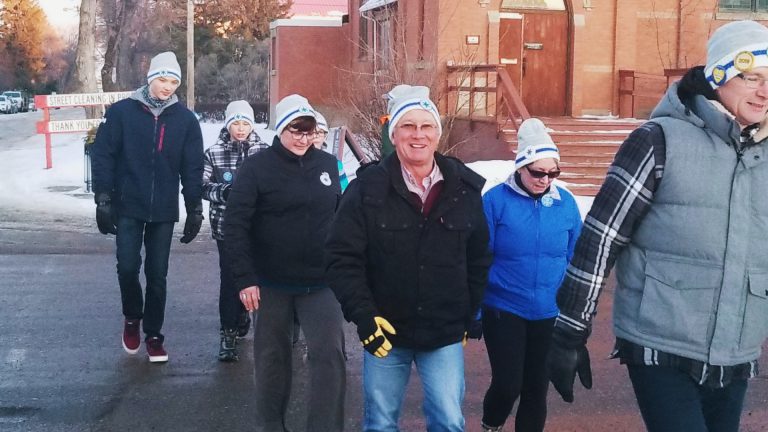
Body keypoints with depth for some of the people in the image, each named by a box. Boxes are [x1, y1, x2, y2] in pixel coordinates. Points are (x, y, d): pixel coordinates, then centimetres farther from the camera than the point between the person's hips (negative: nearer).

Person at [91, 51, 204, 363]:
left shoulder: (185, 119, 1)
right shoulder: (121, 112, -4)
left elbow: (192, 168, 3)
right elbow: (103, 156, -3)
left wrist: (195, 209, 1)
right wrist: (103, 199, -8)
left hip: (164, 211, 1)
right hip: (127, 208, -1)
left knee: (157, 275, 6)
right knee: (127, 267, -6)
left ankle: (153, 335, 19)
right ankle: (132, 317, 22)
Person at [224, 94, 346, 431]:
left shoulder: (328, 164, 5)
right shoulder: (256, 167, -6)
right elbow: (235, 225, -9)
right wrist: (244, 278, -15)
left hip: (321, 283, 2)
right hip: (272, 283, -2)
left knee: (329, 355, -7)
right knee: (272, 356, 12)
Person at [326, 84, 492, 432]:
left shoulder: (465, 188, -1)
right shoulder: (368, 188, -8)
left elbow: (478, 259, 9)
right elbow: (342, 257, -10)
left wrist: (469, 315, 9)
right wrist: (363, 316, -17)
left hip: (445, 334, 1)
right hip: (385, 330, -1)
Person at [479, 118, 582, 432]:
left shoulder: (566, 203, -1)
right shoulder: (496, 201, -11)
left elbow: (575, 260, 7)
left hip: (550, 313, 3)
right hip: (503, 310, -3)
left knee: (537, 387, 11)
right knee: (508, 384, -5)